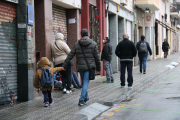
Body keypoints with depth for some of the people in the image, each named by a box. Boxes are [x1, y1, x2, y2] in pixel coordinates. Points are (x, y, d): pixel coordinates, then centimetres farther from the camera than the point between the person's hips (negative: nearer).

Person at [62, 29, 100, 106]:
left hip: (80, 67, 2)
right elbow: (97, 57, 1)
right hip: (89, 67, -2)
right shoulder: (93, 44, -1)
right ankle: (82, 100, -13)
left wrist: (64, 66, 5)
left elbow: (70, 56, 1)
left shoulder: (77, 44, 3)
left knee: (83, 82, 17)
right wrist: (98, 67, 12)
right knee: (86, 83, -4)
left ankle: (86, 98, 29)